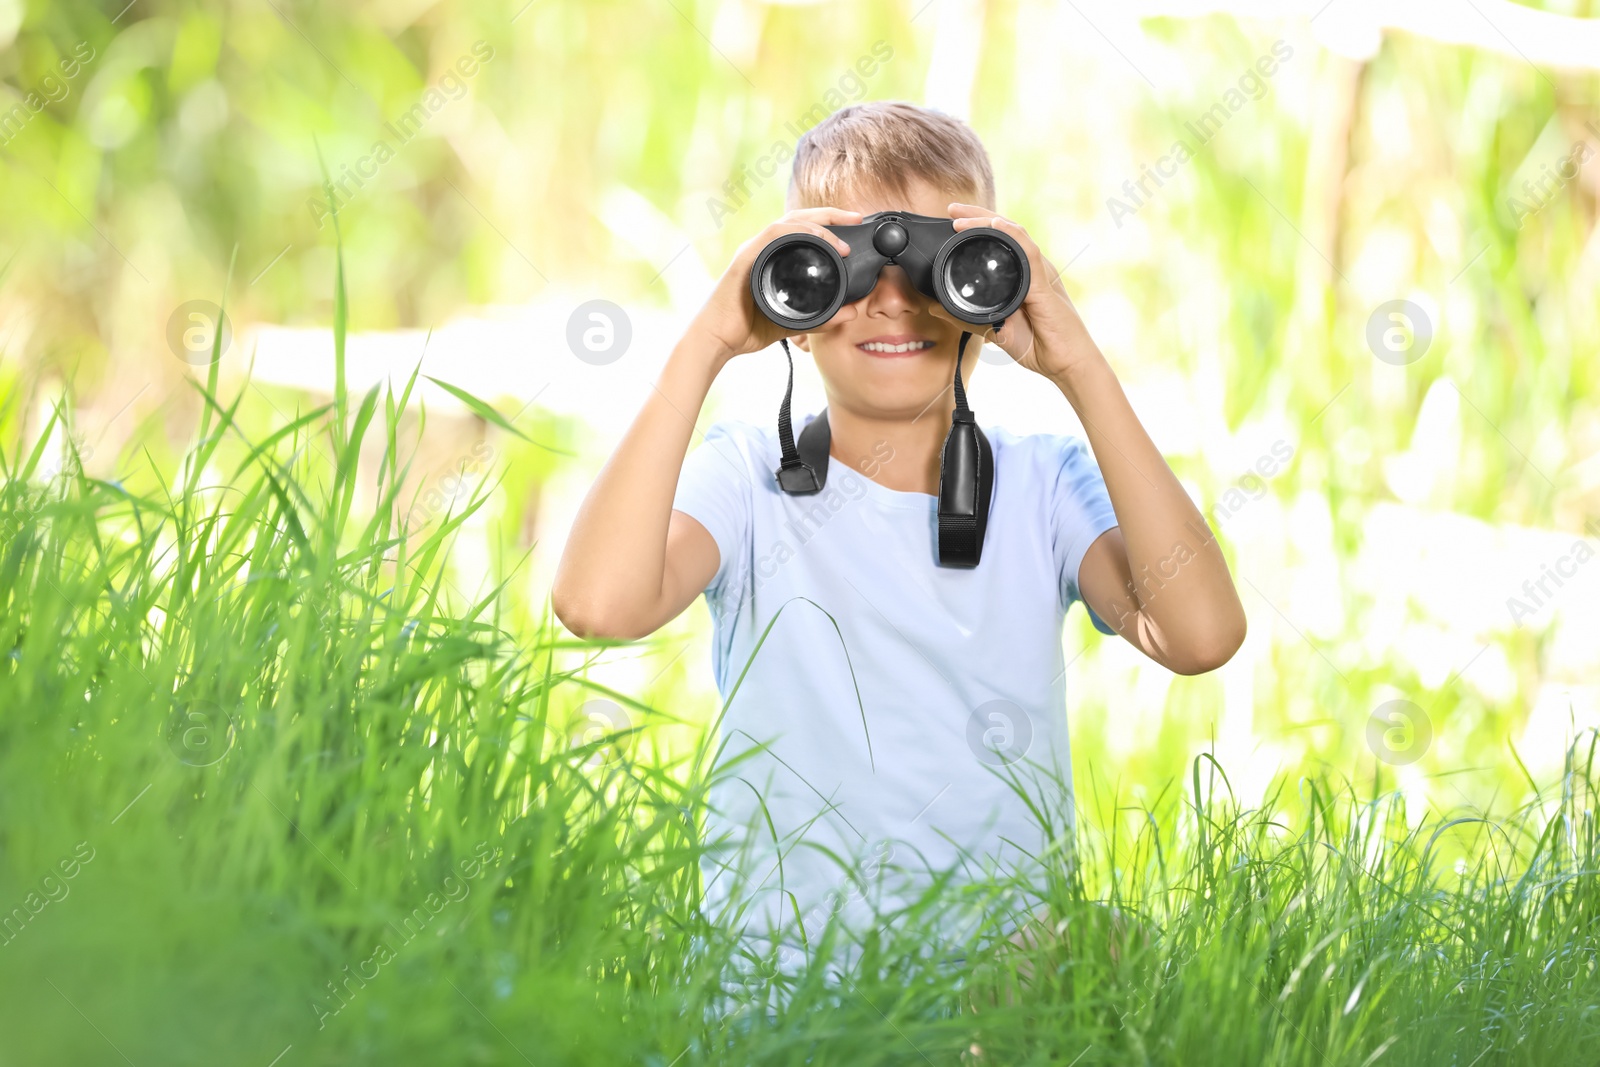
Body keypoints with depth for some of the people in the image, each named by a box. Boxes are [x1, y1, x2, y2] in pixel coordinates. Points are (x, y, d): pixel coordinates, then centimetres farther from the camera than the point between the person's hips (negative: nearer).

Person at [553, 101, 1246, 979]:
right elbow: (598, 602, -19)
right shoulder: (748, 478, 2)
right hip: (773, 968, -2)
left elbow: (1200, 634, -14)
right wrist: (707, 344, -17)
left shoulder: (1047, 485, 6)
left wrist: (1076, 366, -16)